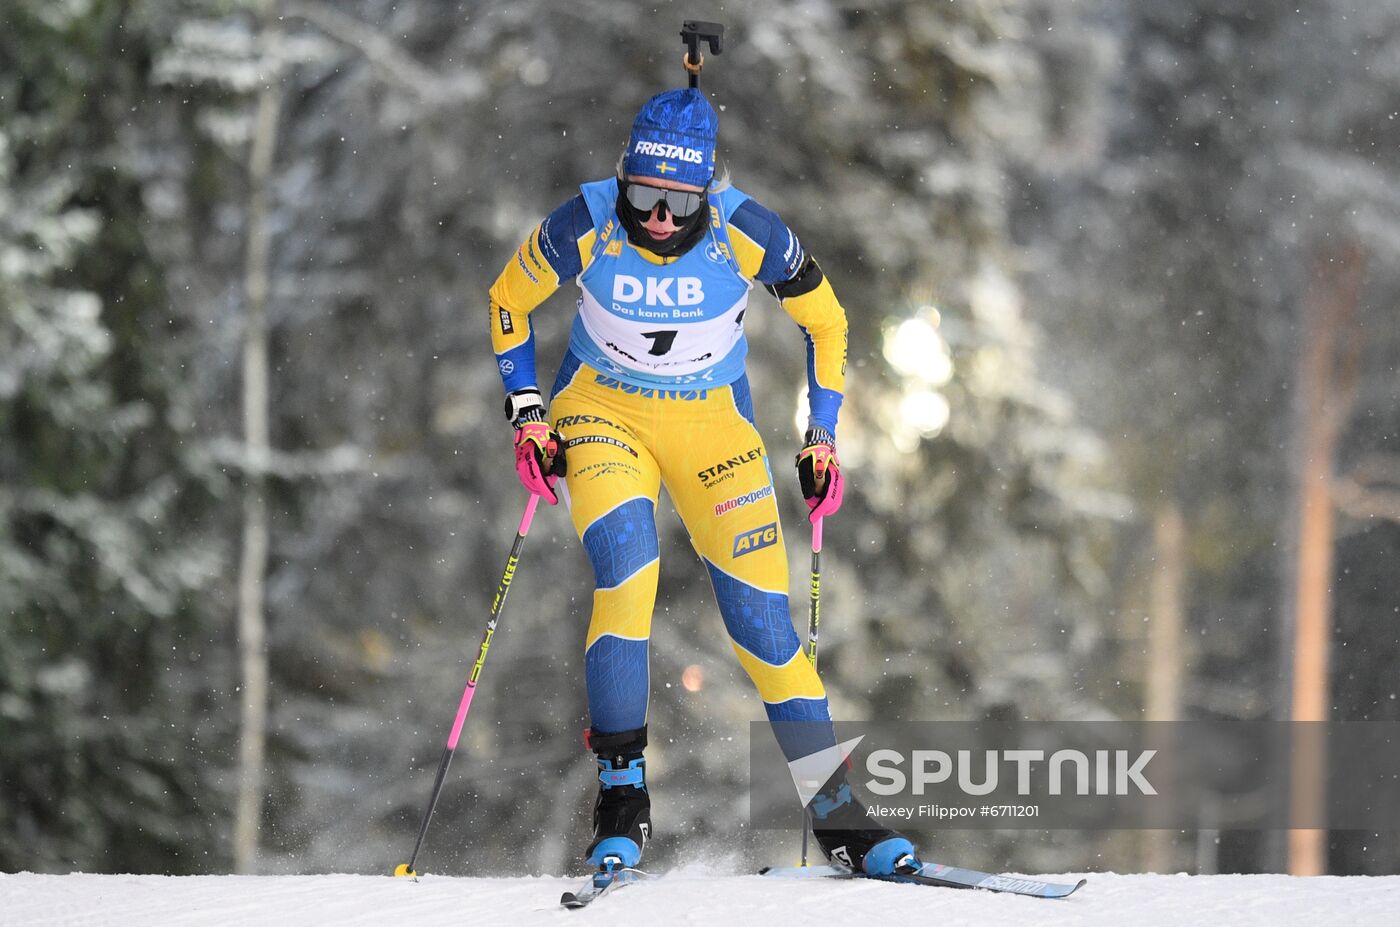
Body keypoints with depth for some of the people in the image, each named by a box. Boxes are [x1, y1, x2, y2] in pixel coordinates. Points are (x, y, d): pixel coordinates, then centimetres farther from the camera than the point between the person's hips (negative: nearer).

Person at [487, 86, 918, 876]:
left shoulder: (751, 235, -21)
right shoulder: (583, 228, -21)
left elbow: (826, 322, -1)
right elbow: (509, 302, 0)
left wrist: (823, 435, 0)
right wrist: (527, 415, -4)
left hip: (713, 424, 1)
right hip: (602, 410, -1)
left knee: (764, 617, -5)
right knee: (626, 566, -28)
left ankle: (839, 814, 7)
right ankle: (623, 789, -20)